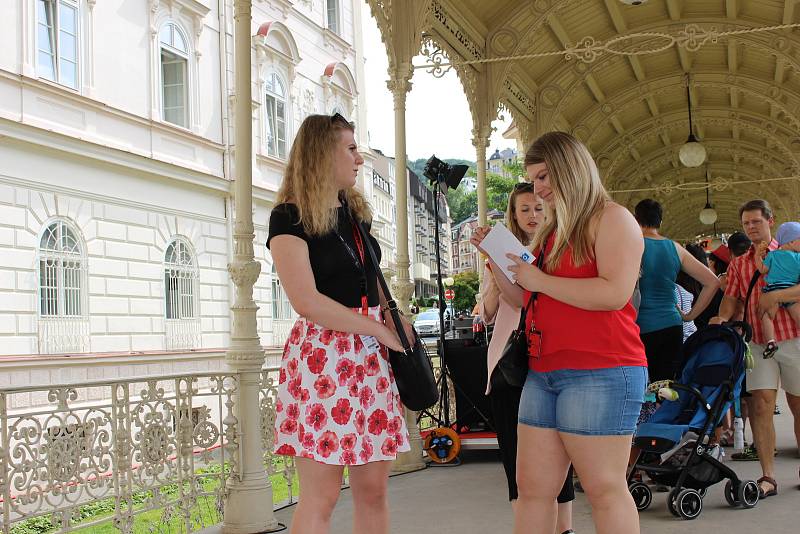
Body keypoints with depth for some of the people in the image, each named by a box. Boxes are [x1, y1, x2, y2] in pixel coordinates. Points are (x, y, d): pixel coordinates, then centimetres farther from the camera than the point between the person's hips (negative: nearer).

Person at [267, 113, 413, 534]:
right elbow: (306, 301, -15)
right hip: (322, 355, -7)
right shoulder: (289, 217, -6)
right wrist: (381, 330, -10)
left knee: (373, 488, 6)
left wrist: (399, 324, 5)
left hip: (370, 356, 7)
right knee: (321, 495, -4)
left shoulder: (354, 211, 17)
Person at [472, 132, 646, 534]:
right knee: (531, 487, 7)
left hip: (600, 371, -8)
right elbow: (523, 299, 26)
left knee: (603, 487, -3)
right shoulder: (550, 231, 20)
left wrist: (540, 280, -12)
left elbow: (615, 292, -19)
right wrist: (497, 258, 11)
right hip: (544, 372, 8)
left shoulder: (611, 218, -4)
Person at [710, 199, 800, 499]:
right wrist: (723, 317, -12)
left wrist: (775, 296, -23)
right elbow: (731, 298, 8)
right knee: (760, 404, -8)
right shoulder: (738, 264, 13)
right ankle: (768, 477, -7)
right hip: (759, 342, 2)